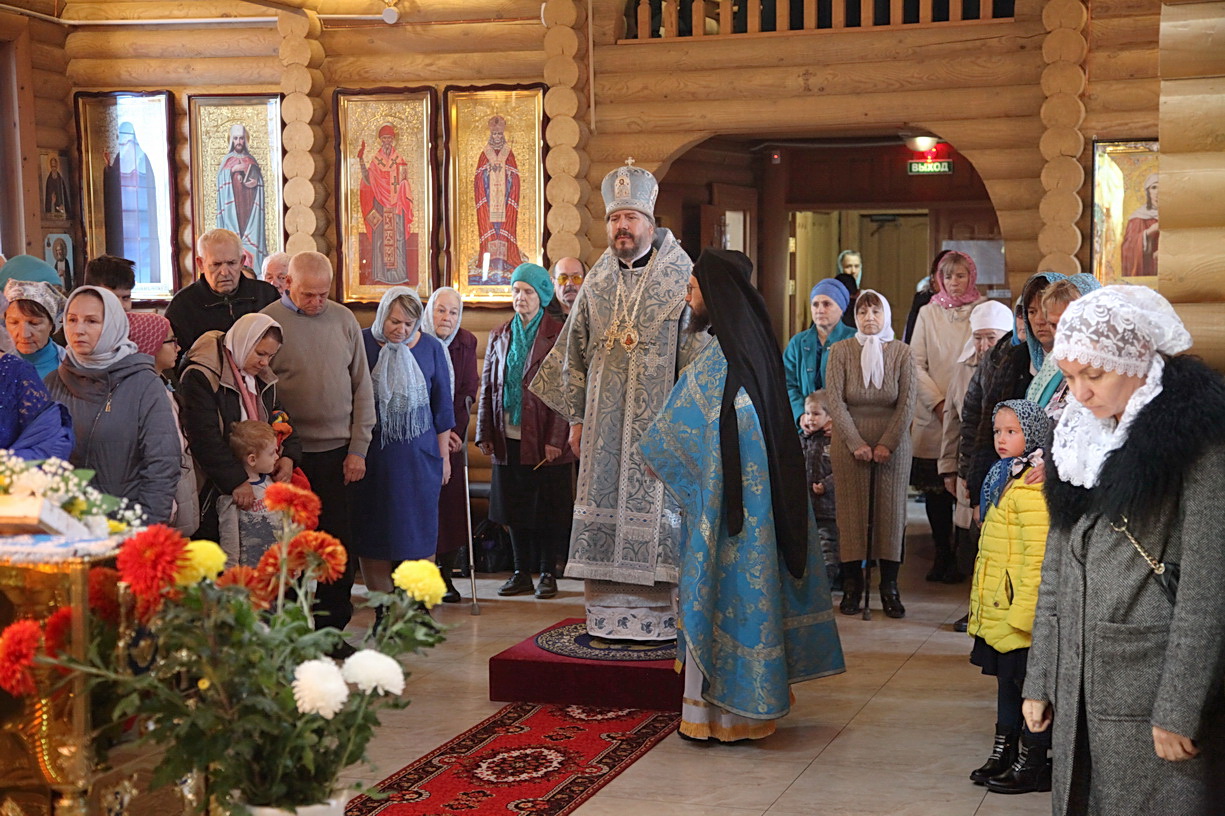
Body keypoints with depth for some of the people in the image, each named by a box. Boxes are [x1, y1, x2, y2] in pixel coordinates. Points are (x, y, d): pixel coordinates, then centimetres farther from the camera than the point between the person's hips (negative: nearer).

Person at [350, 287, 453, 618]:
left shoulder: (431, 348, 2)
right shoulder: (361, 344, -3)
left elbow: (442, 405, 8)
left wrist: (444, 455, 9)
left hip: (418, 456, 1)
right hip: (371, 454, -1)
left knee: (416, 534, 3)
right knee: (372, 539, 2)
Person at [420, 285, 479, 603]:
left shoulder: (466, 342, 4)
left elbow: (468, 391, 7)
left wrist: (454, 432, -1)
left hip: (452, 436, 3)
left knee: (452, 503, 1)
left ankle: (446, 575, 9)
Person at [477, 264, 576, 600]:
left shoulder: (558, 335, -4)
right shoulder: (499, 336, 11)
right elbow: (488, 386, 12)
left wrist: (555, 439, -13)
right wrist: (485, 434, 6)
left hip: (544, 439, -4)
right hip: (508, 437, 5)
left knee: (548, 509, 3)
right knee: (515, 509, 9)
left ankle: (548, 574, 13)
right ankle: (521, 574, 17)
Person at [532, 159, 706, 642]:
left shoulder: (682, 279, -3)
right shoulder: (597, 283, 11)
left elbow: (697, 354, -5)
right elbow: (575, 354, 15)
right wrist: (576, 418, 11)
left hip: (660, 420, -4)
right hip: (604, 425, 4)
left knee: (658, 509, -3)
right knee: (603, 511, 4)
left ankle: (659, 615, 5)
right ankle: (608, 614, 11)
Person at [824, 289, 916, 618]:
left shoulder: (901, 352, 0)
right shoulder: (840, 351, -1)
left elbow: (907, 403, -2)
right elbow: (835, 401, -4)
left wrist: (887, 443, -10)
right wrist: (856, 443, -11)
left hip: (893, 444, 1)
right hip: (849, 441, 0)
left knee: (890, 509, 1)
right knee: (851, 509, -2)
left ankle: (890, 587, 6)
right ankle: (852, 586, 4)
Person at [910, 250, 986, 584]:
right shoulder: (928, 313, 10)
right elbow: (916, 363, 6)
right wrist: (938, 402, -7)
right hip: (933, 416, 2)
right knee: (934, 490, 2)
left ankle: (962, 557, 4)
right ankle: (941, 554, 12)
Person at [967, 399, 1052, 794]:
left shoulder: (1031, 489, -19)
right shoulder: (1005, 477, 13)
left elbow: (1038, 555, -23)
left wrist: (1022, 611, -23)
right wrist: (982, 601, 21)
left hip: (1019, 609, -10)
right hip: (997, 609, 10)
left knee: (1026, 683, 0)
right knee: (1007, 681, 18)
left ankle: (1032, 765, 9)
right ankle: (1003, 753, 28)